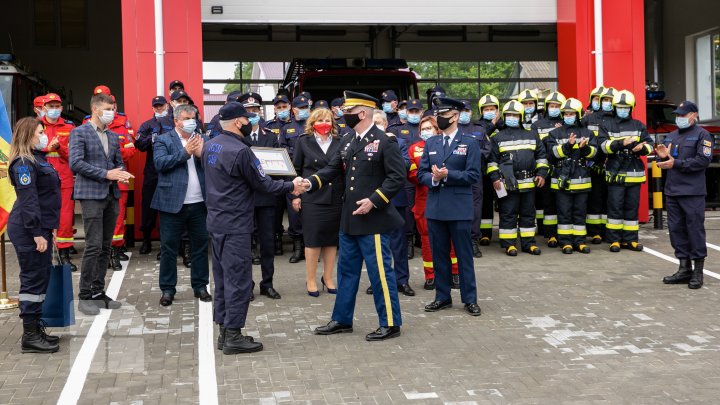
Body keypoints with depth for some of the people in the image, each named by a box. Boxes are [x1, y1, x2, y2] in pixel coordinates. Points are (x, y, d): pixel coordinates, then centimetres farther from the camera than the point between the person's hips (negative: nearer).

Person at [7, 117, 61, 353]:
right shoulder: (23, 163, -14)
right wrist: (37, 233, -24)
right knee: (33, 280, -6)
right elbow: (28, 201, -21)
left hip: (41, 228, 10)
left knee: (41, 279, 13)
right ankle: (30, 337, -1)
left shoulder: (38, 159, 16)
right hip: (28, 231, -10)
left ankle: (36, 329, 22)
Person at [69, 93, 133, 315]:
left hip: (111, 195, 7)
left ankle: (98, 292, 16)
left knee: (105, 247, 8)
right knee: (93, 246, -10)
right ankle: (85, 296, -3)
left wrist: (121, 174, -4)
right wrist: (106, 174, -17)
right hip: (91, 194, -7)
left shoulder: (113, 136, 17)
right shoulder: (79, 132, -4)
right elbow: (75, 163, -14)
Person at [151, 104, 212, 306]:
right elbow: (160, 163, -14)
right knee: (169, 247, 3)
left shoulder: (202, 140, 12)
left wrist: (201, 154, -12)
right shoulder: (163, 140, 2)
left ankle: (200, 286, 21)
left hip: (199, 204, 3)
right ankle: (167, 289, 12)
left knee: (200, 245, 9)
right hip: (173, 203, -3)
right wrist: (185, 152, -16)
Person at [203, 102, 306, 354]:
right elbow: (262, 184, -12)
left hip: (216, 220, 9)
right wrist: (291, 187, 0)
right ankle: (233, 336, 1)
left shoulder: (209, 146, 7)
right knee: (238, 280, -2)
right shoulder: (240, 151, -19)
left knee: (222, 278, 13)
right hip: (235, 225, -9)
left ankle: (224, 331, 19)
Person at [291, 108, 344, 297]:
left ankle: (328, 277, 20)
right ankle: (311, 280, 11)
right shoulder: (303, 142, 3)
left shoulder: (339, 143, 9)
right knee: (313, 240, 0)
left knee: (332, 239, 7)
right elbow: (296, 170, 3)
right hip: (311, 198, -2)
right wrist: (295, 195, -2)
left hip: (335, 199, 3)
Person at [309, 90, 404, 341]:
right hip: (349, 219, 8)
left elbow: (397, 177, -15)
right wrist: (311, 183, -8)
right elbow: (332, 170, 10)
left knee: (380, 272, -2)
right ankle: (342, 320, 26)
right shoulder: (347, 142, 13)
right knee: (346, 269, 15)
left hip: (373, 219, -8)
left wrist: (373, 201, -20)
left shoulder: (385, 142, -10)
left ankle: (390, 323, 10)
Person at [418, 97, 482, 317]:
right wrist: (433, 179, -13)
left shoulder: (469, 143, 0)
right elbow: (421, 173, 9)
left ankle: (470, 299, 10)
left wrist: (447, 175, -17)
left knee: (464, 255, 2)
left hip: (459, 208, -4)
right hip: (435, 207, 4)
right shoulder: (430, 143, 12)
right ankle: (442, 297, 20)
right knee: (439, 255, 10)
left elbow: (473, 175, -8)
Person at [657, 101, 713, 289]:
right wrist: (663, 157, -2)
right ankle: (684, 269, 17)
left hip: (692, 193, -7)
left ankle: (698, 271, 3)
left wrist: (676, 163, -19)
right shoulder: (671, 136, 18)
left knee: (695, 229, -4)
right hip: (672, 191, 7)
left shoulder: (702, 135, -3)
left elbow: (703, 160, -15)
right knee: (676, 229, 8)